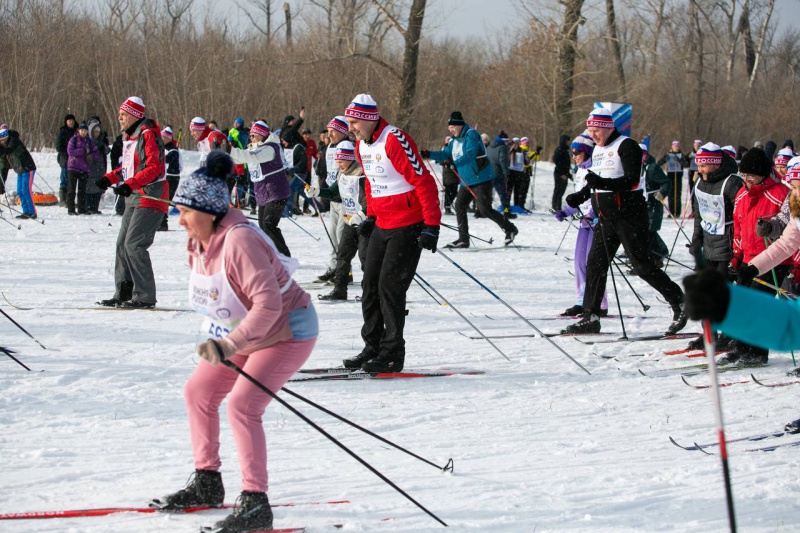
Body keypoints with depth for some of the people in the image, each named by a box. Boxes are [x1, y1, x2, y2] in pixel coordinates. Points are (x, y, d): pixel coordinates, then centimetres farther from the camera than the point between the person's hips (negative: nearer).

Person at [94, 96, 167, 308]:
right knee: (122, 243, 10)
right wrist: (109, 178, 12)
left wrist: (129, 185, -30)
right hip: (134, 198, 10)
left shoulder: (148, 135, -14)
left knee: (134, 244, -15)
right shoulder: (130, 137, 17)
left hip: (150, 197, -10)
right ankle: (123, 293, 17)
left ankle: (145, 297, -13)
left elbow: (154, 168, -22)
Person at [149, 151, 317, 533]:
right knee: (198, 391, 12)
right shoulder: (200, 242, -2)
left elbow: (267, 303, -36)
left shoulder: (239, 241, -30)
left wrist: (230, 344, -40)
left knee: (241, 404, -22)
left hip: (286, 331, -10)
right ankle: (207, 484, 24)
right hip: (242, 334, 10)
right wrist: (218, 338, 8)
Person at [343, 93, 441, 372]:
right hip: (382, 225, 9)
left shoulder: (395, 141, -20)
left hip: (407, 227, -9)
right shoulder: (362, 145, 8)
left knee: (390, 286, -10)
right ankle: (373, 347, 17)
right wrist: (371, 216, 19)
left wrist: (432, 225, -22)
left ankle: (392, 353, -3)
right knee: (370, 284, 9)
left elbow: (424, 182, -20)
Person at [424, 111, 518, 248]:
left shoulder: (471, 135, -14)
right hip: (466, 182, 9)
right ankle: (463, 239, 9)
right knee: (459, 207, 3)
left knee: (485, 209, -12)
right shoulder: (455, 141, 12)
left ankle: (510, 229, 2)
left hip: (481, 179, -9)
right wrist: (429, 154, -5)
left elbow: (470, 154, -27)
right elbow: (445, 154, 10)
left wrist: (454, 163, -37)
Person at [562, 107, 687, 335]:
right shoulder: (598, 149, 15)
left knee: (642, 265, -8)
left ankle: (679, 302, 4)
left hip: (630, 216, -8)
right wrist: (581, 196, 10)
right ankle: (590, 318, 7)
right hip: (606, 218, 8)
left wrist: (603, 183, -33)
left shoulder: (626, 146, -12)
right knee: (595, 265, 4)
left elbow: (632, 181, -21)